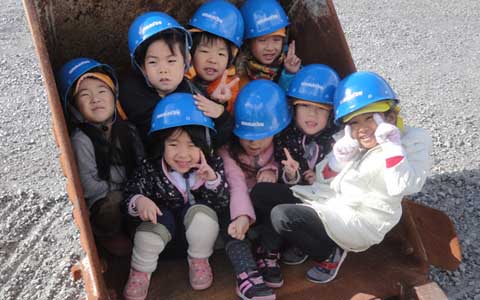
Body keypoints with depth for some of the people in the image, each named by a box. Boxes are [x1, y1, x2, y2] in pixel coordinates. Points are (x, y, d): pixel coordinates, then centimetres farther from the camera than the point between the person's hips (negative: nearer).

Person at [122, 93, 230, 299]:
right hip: (166, 223, 0)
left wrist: (213, 181, -39)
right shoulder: (150, 169, -19)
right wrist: (139, 201, -38)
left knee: (200, 211, -31)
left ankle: (199, 260, -2)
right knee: (154, 224, -31)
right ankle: (140, 271, -1)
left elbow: (224, 203, -21)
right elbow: (130, 195, -14)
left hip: (201, 224, 0)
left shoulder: (212, 166, -19)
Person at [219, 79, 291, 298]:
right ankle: (247, 273, -40)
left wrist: (273, 170, -26)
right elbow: (237, 185, -37)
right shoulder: (228, 151, -22)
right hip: (238, 207, -2)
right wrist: (243, 215, -54)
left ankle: (268, 259, -18)